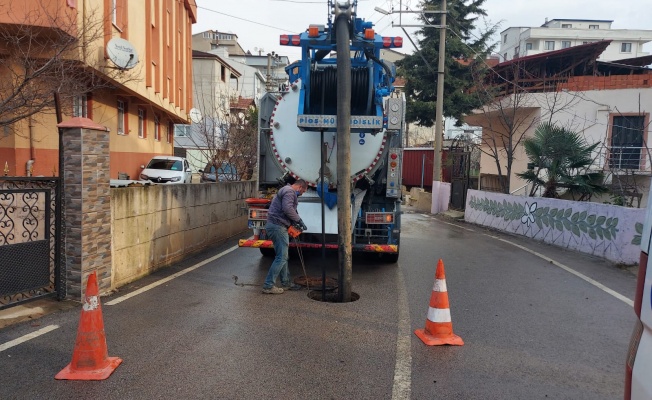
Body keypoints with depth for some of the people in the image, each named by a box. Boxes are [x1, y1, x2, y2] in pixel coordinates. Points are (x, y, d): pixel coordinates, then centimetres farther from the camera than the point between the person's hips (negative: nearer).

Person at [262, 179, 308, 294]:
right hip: (278, 226, -11)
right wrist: (299, 220, -15)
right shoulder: (289, 191, -10)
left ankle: (285, 283, 26)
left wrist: (295, 223, 19)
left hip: (275, 225, 11)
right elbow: (287, 208, -24)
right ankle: (268, 285, -7)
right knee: (281, 257, -9)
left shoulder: (288, 191, 24)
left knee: (283, 256, 17)